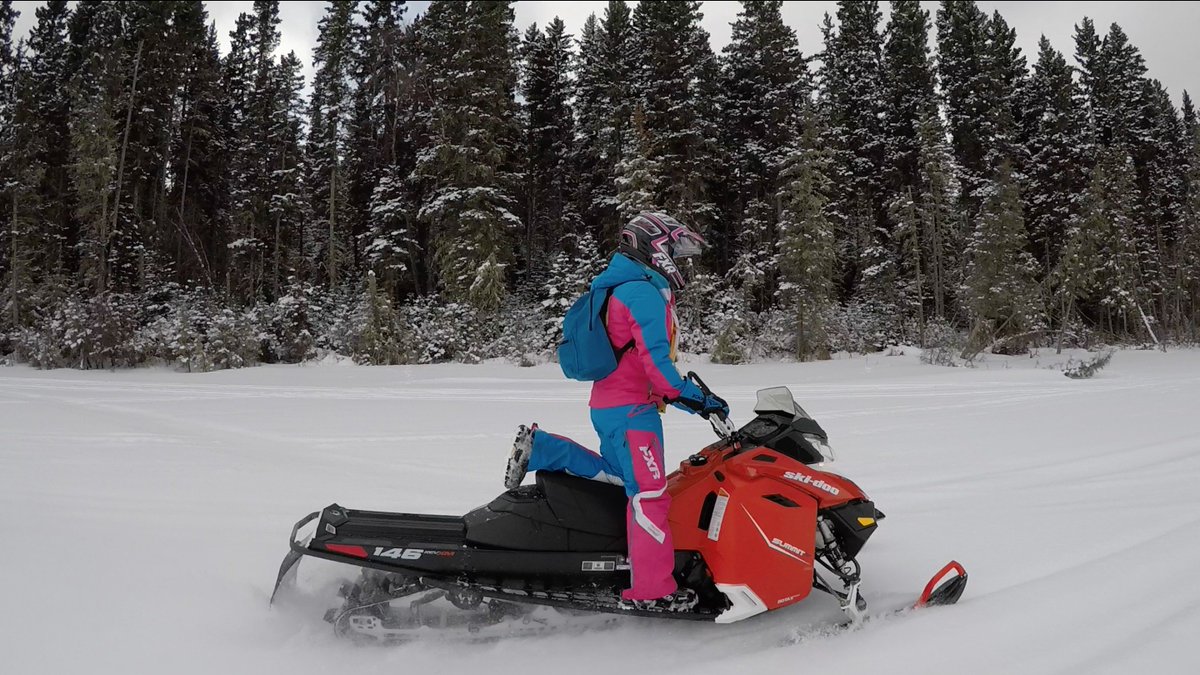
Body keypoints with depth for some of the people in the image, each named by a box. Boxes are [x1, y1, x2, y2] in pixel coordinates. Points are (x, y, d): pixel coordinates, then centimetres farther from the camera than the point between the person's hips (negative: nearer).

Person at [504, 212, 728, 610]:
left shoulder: (620, 288, 19)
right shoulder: (645, 292, -14)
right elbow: (654, 358, -21)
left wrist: (680, 394, 22)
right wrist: (694, 399, -14)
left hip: (608, 405, 10)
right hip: (632, 409, -10)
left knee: (617, 476, 23)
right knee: (649, 494, -8)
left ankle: (539, 447, 16)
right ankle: (651, 589, -5)